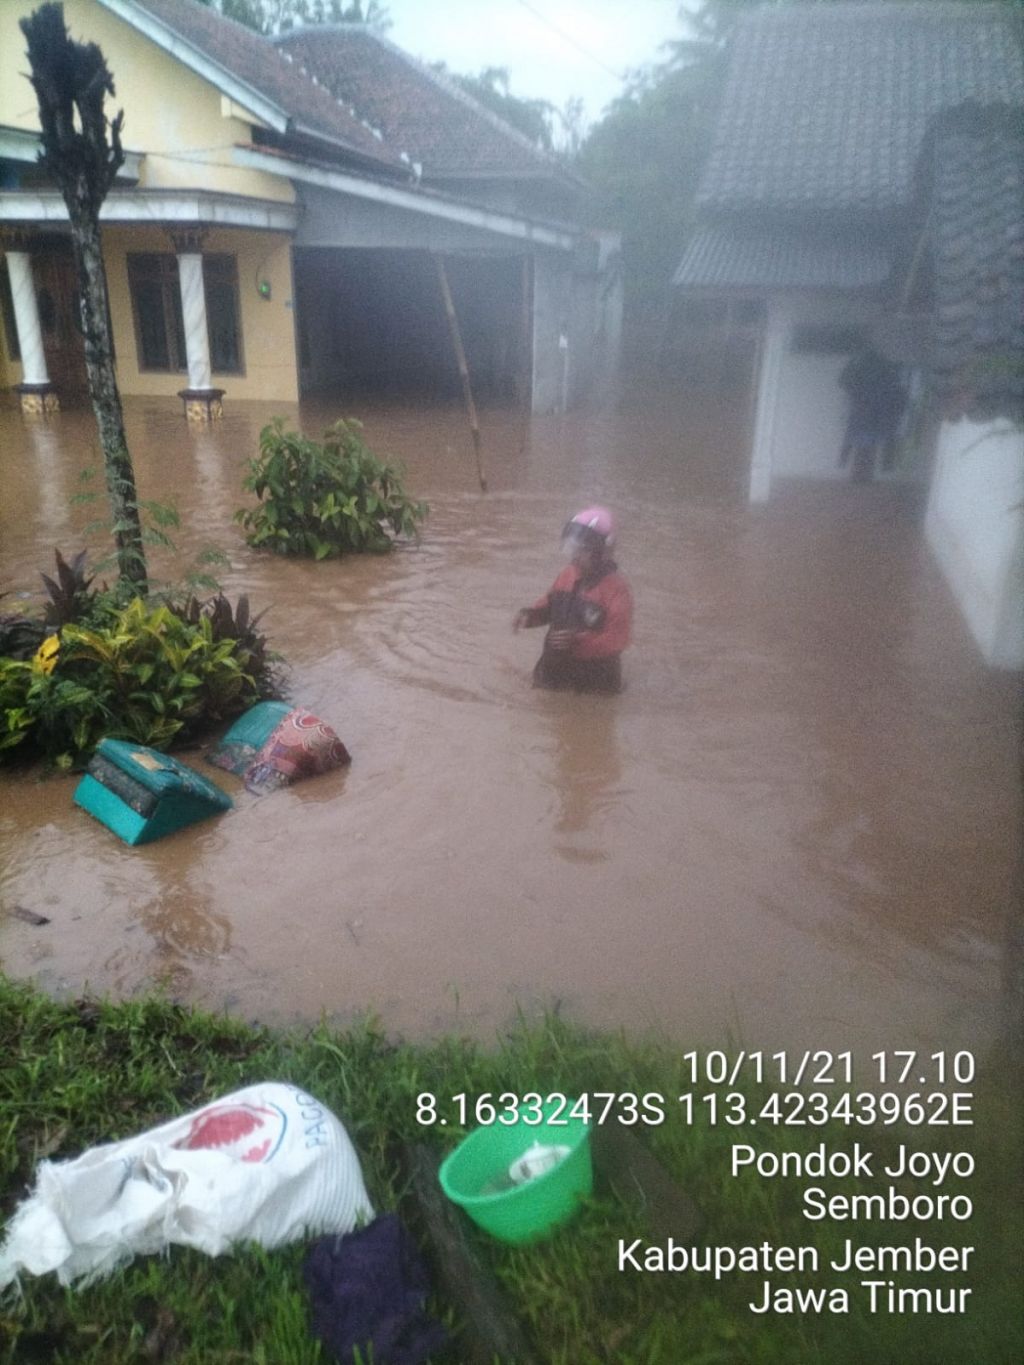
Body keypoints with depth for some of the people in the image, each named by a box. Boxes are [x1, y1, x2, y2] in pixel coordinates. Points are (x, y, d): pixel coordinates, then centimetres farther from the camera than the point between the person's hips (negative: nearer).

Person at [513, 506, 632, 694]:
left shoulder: (617, 589, -22)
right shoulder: (568, 574, -1)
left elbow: (618, 638, -26)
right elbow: (549, 605, 14)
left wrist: (579, 640, -37)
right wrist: (530, 615, -8)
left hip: (594, 680, -7)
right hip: (556, 669, 7)